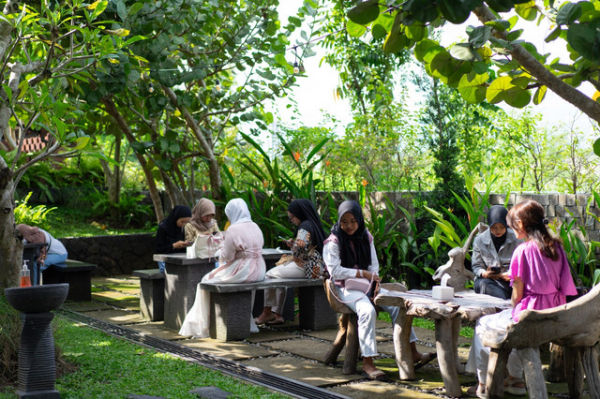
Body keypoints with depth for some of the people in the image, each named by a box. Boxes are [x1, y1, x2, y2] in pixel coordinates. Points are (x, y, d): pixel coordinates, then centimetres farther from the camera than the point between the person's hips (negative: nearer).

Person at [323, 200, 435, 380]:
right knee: (367, 310, -33)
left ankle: (412, 351, -12)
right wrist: (362, 273, -16)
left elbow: (374, 264, 12)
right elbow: (335, 270, -13)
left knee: (397, 304, -15)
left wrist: (373, 280, -8)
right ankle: (367, 363, -31)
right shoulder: (333, 242, -6)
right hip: (345, 288, -6)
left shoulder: (366, 237, 10)